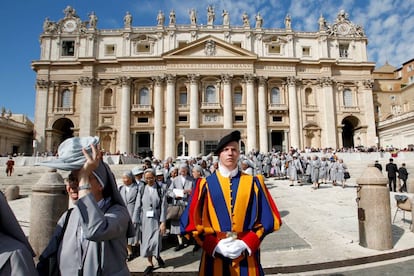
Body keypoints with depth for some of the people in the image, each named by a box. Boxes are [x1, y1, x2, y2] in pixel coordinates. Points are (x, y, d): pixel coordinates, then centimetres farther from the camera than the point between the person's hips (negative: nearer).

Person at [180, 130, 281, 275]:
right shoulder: (205, 184, -3)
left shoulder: (253, 183, 0)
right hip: (214, 255, 0)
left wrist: (246, 243, -11)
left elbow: (268, 219, 0)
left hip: (247, 256, 1)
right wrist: (214, 245, -12)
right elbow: (192, 221, -2)